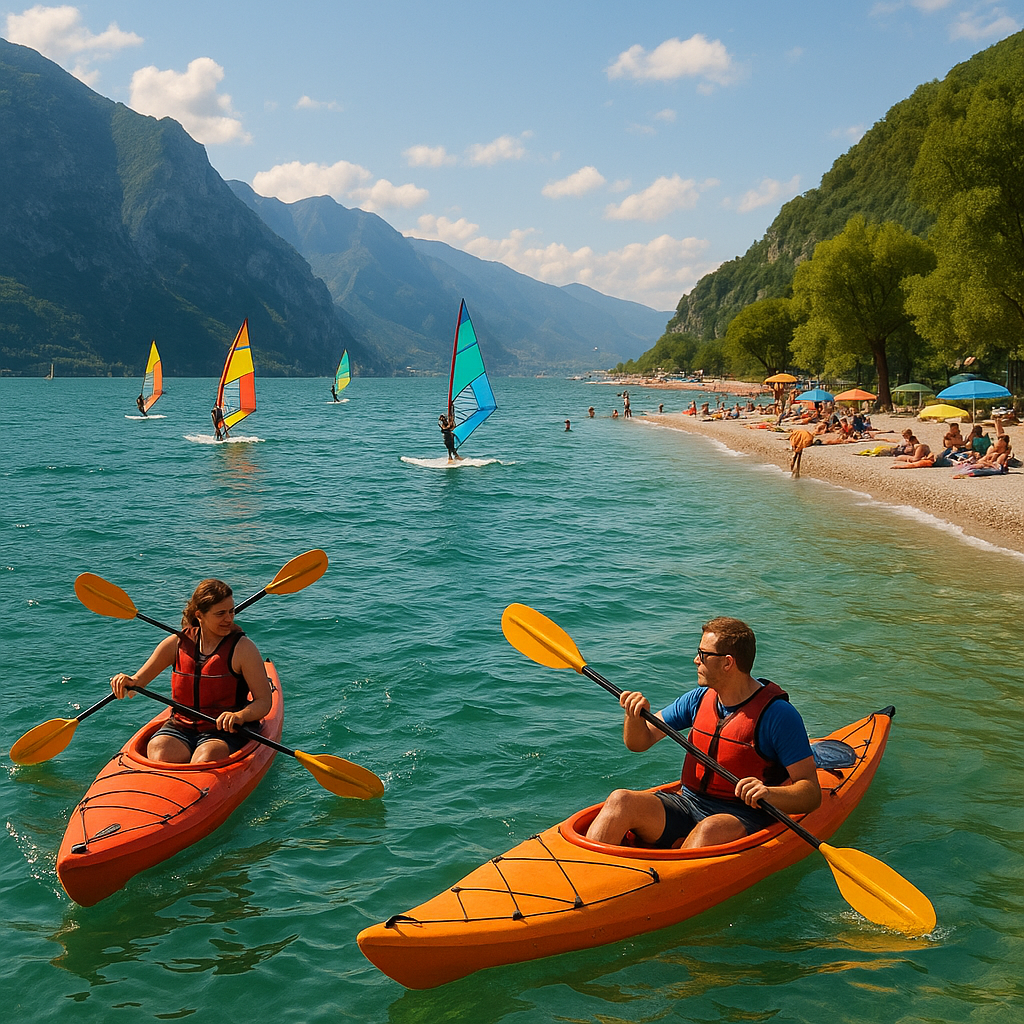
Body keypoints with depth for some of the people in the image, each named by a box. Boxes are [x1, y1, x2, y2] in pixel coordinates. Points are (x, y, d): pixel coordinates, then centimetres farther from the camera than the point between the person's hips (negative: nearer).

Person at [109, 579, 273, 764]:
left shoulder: (242, 648, -5)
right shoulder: (177, 643, 5)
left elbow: (264, 702, -8)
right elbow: (139, 680, 8)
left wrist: (240, 716, -30)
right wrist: (128, 683, -17)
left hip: (224, 731, -3)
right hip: (179, 728, 3)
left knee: (205, 759, -33)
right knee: (159, 755, -28)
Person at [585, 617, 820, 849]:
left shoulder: (778, 714, -10)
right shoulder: (699, 699, 8)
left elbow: (812, 794, -12)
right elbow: (639, 742, 14)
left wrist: (769, 794, -33)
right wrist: (635, 714, -9)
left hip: (742, 817, -5)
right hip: (687, 803, 5)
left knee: (710, 831, -39)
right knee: (620, 801, -21)